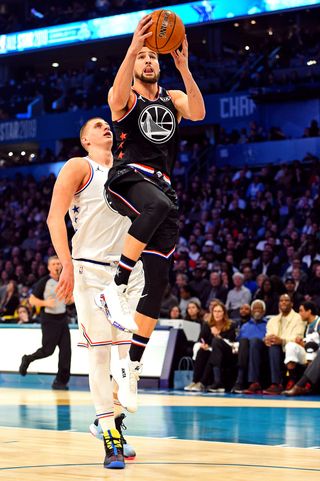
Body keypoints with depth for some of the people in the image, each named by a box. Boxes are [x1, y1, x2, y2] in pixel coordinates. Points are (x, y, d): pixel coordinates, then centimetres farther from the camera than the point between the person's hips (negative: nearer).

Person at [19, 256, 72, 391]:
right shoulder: (44, 282, -7)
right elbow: (32, 300, -5)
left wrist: (71, 299, 2)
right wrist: (45, 303, -21)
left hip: (62, 318, 5)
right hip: (49, 319, -5)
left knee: (66, 351, -3)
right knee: (48, 350, -6)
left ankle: (61, 381, 3)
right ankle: (27, 359, 23)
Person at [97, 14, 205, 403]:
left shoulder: (173, 98, 21)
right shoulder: (124, 96, 10)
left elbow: (198, 113, -3)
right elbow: (118, 96, -17)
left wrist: (183, 67, -14)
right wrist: (132, 48, -28)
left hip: (162, 187, 5)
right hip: (127, 179, -4)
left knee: (157, 281, -6)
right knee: (158, 205, -41)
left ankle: (132, 367, -3)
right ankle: (115, 288, -36)